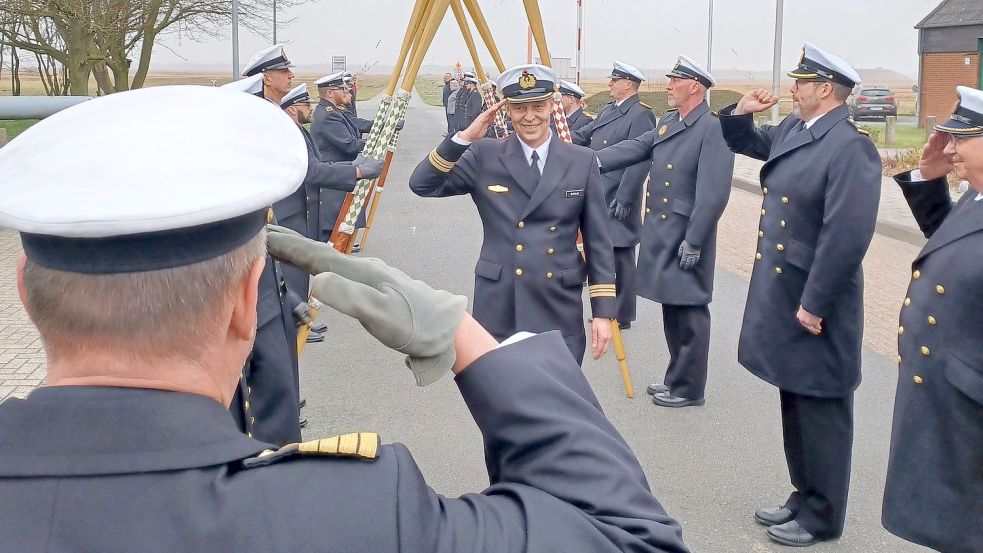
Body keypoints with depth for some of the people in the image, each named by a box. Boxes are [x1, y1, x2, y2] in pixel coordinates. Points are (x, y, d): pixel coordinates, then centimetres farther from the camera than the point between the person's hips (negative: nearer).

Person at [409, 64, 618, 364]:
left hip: (560, 316, 0)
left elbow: (598, 242, 3)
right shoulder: (484, 157, 1)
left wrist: (603, 311, -1)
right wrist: (463, 138, -15)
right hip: (498, 312, 0)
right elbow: (422, 185, -5)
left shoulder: (582, 162, 1)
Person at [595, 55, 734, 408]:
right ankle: (677, 378, 28)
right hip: (661, 234, 9)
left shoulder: (713, 128, -15)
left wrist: (693, 242, -20)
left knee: (689, 312, 2)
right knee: (671, 309, 16)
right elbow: (635, 148, 11)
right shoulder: (667, 122, 13)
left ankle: (689, 388, 13)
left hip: (686, 238, -9)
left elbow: (714, 193, -19)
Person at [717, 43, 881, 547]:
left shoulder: (850, 147, -20)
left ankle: (822, 516, 19)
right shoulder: (792, 129, 7)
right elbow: (745, 143, 27)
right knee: (794, 404, 19)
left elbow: (848, 235, -25)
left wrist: (814, 304, -22)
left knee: (820, 411, 5)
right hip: (782, 295, 9)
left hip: (815, 303, -9)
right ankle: (804, 496, 34)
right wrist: (741, 112, 5)